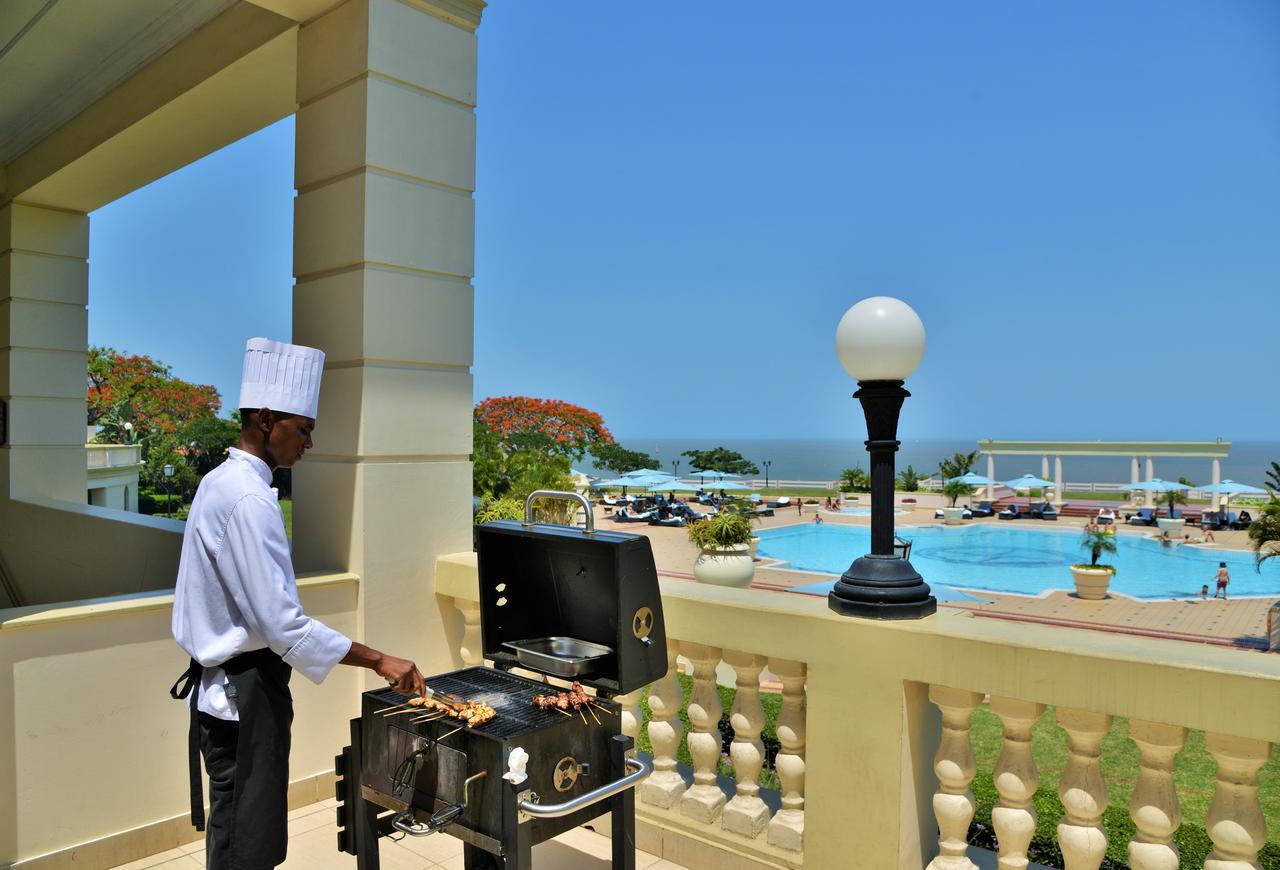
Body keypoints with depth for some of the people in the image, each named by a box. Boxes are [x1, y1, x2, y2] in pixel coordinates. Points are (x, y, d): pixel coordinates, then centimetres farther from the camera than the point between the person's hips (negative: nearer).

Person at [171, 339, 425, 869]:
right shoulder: (247, 498, -23)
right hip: (245, 691, -10)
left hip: (223, 684, 10)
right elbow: (281, 624, -27)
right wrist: (378, 661, -22)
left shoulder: (222, 482, 9)